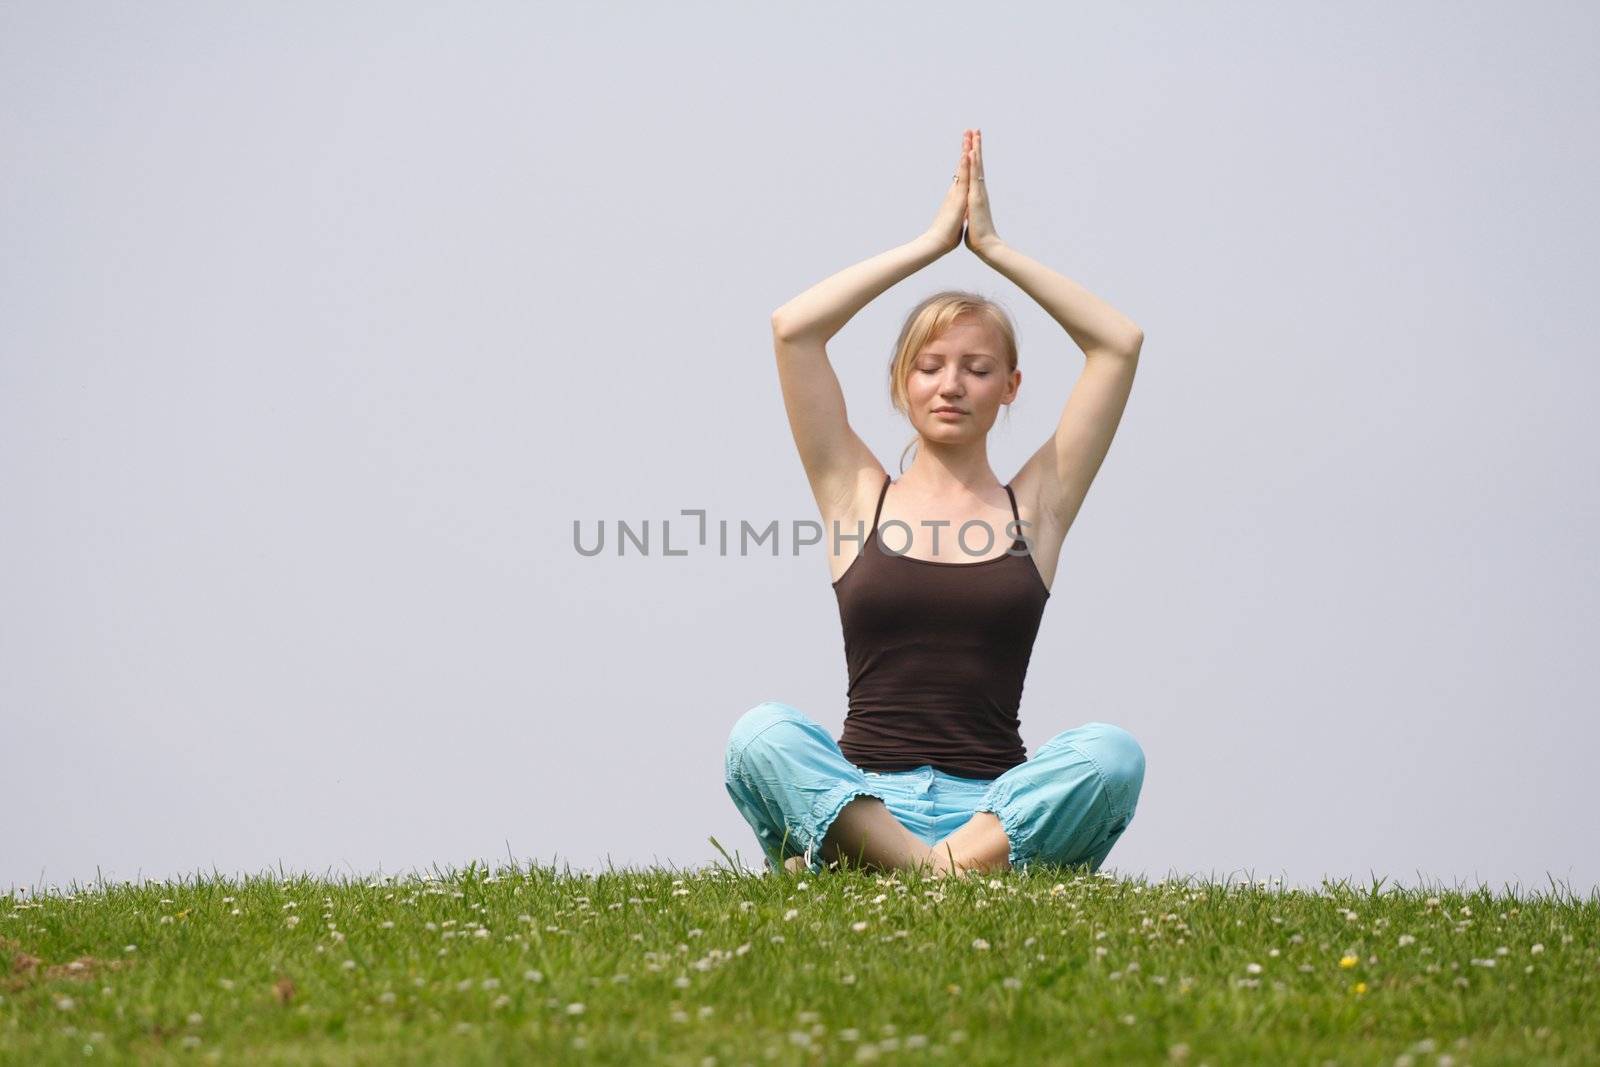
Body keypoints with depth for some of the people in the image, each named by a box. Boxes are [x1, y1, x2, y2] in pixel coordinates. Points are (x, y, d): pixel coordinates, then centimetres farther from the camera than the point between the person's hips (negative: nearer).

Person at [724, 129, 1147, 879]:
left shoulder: (1035, 506, 14)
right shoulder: (859, 495, 14)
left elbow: (1120, 344, 8)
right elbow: (793, 330, 4)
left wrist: (991, 247, 11)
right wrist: (933, 242, 10)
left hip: (995, 807, 1)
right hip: (859, 799, 0)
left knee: (1112, 753, -30)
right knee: (761, 733, -31)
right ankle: (936, 875, -38)